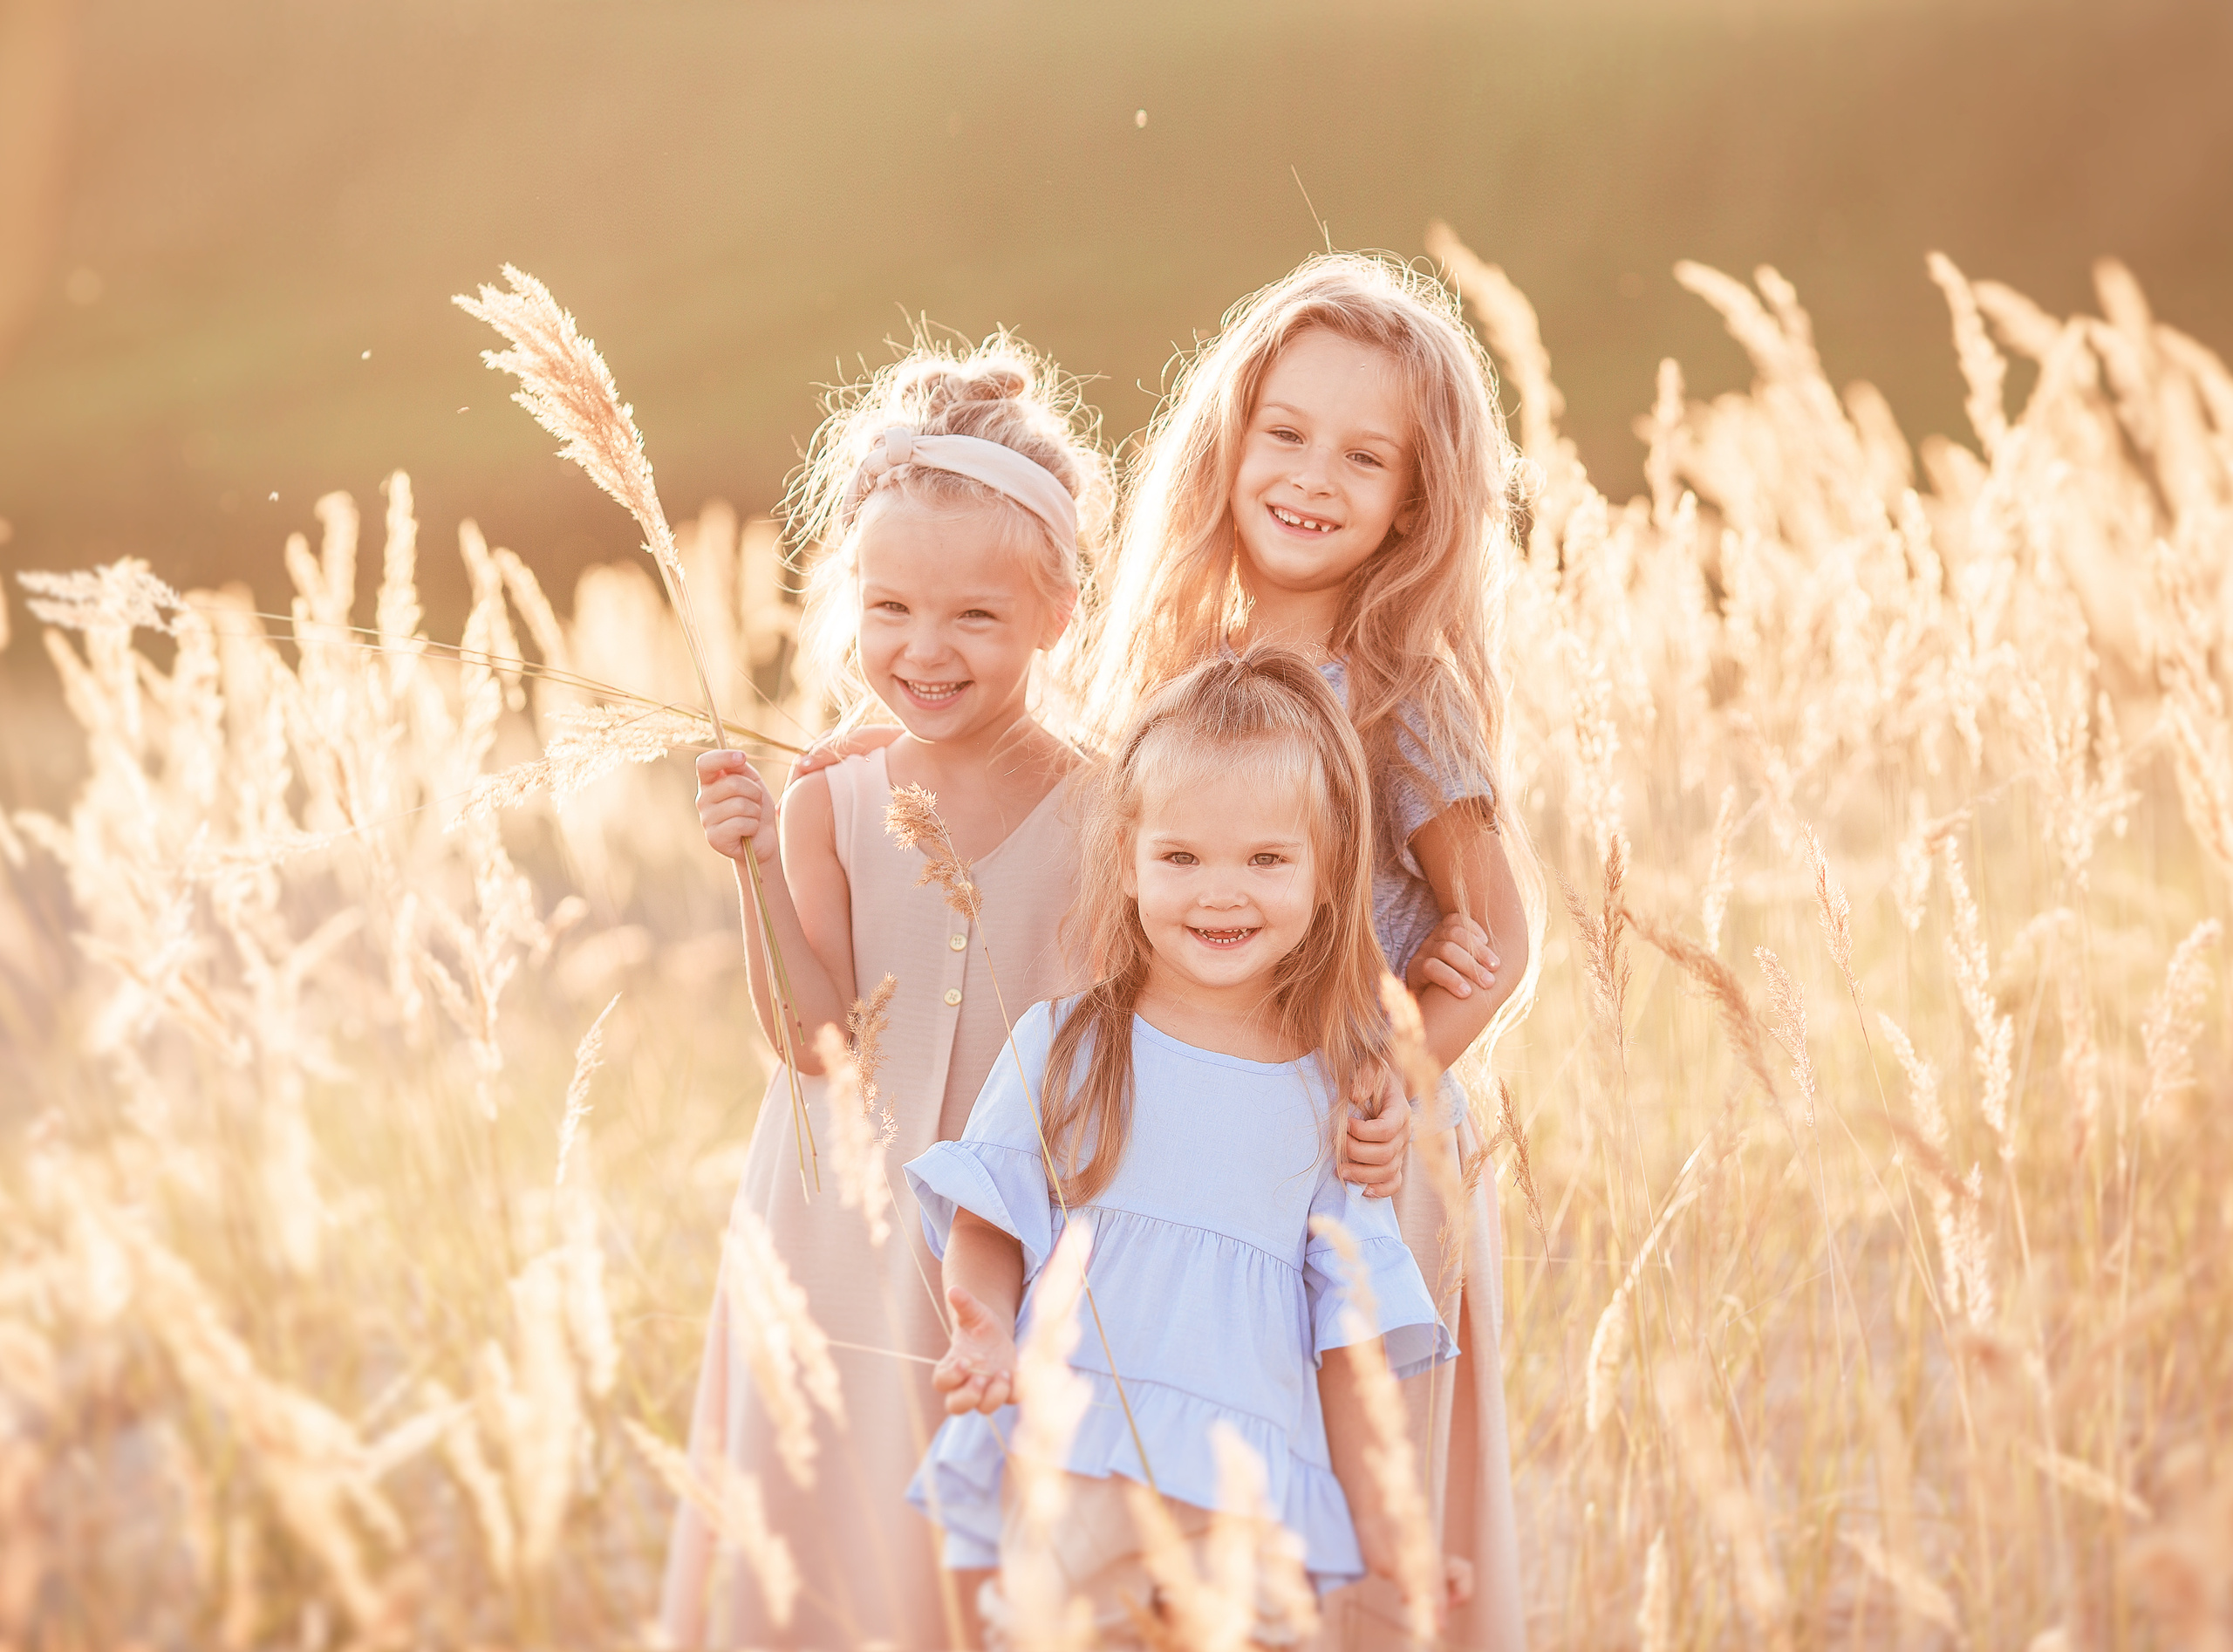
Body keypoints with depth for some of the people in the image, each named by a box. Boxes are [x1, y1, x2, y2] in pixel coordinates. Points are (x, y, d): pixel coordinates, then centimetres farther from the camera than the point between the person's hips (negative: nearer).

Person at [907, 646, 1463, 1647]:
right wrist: (985, 1332, -15)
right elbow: (987, 1221, 6)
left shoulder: (1341, 1095, 8)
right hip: (1073, 1469, -2)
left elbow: (1352, 1337, 13)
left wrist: (1381, 1528, 13)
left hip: (1253, 1497, 2)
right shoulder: (1062, 1047, 5)